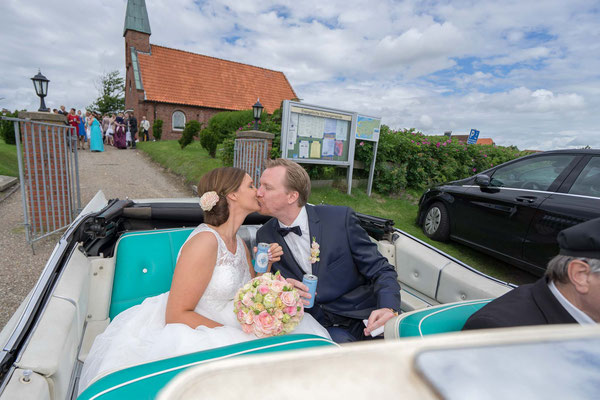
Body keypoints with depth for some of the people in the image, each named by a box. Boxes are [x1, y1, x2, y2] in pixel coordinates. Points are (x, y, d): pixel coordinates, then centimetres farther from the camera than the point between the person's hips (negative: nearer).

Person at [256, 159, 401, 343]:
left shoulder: (341, 218, -9)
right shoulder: (265, 235, 1)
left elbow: (380, 270, -5)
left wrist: (388, 308, -24)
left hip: (359, 316, 0)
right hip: (315, 325, 0)